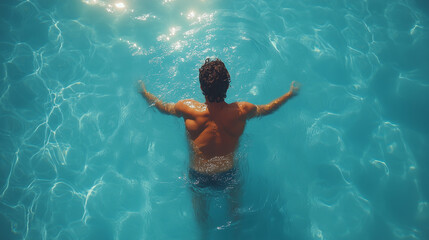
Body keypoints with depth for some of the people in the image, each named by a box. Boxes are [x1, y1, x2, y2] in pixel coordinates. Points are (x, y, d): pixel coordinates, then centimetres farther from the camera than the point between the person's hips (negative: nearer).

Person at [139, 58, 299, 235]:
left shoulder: (188, 109, -26)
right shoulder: (241, 111, -25)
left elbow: (163, 107, -5)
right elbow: (266, 109, -4)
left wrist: (144, 92, 15)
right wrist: (290, 93, 14)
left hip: (198, 177, 0)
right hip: (228, 176, 0)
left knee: (198, 197, 33)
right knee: (235, 193, 34)